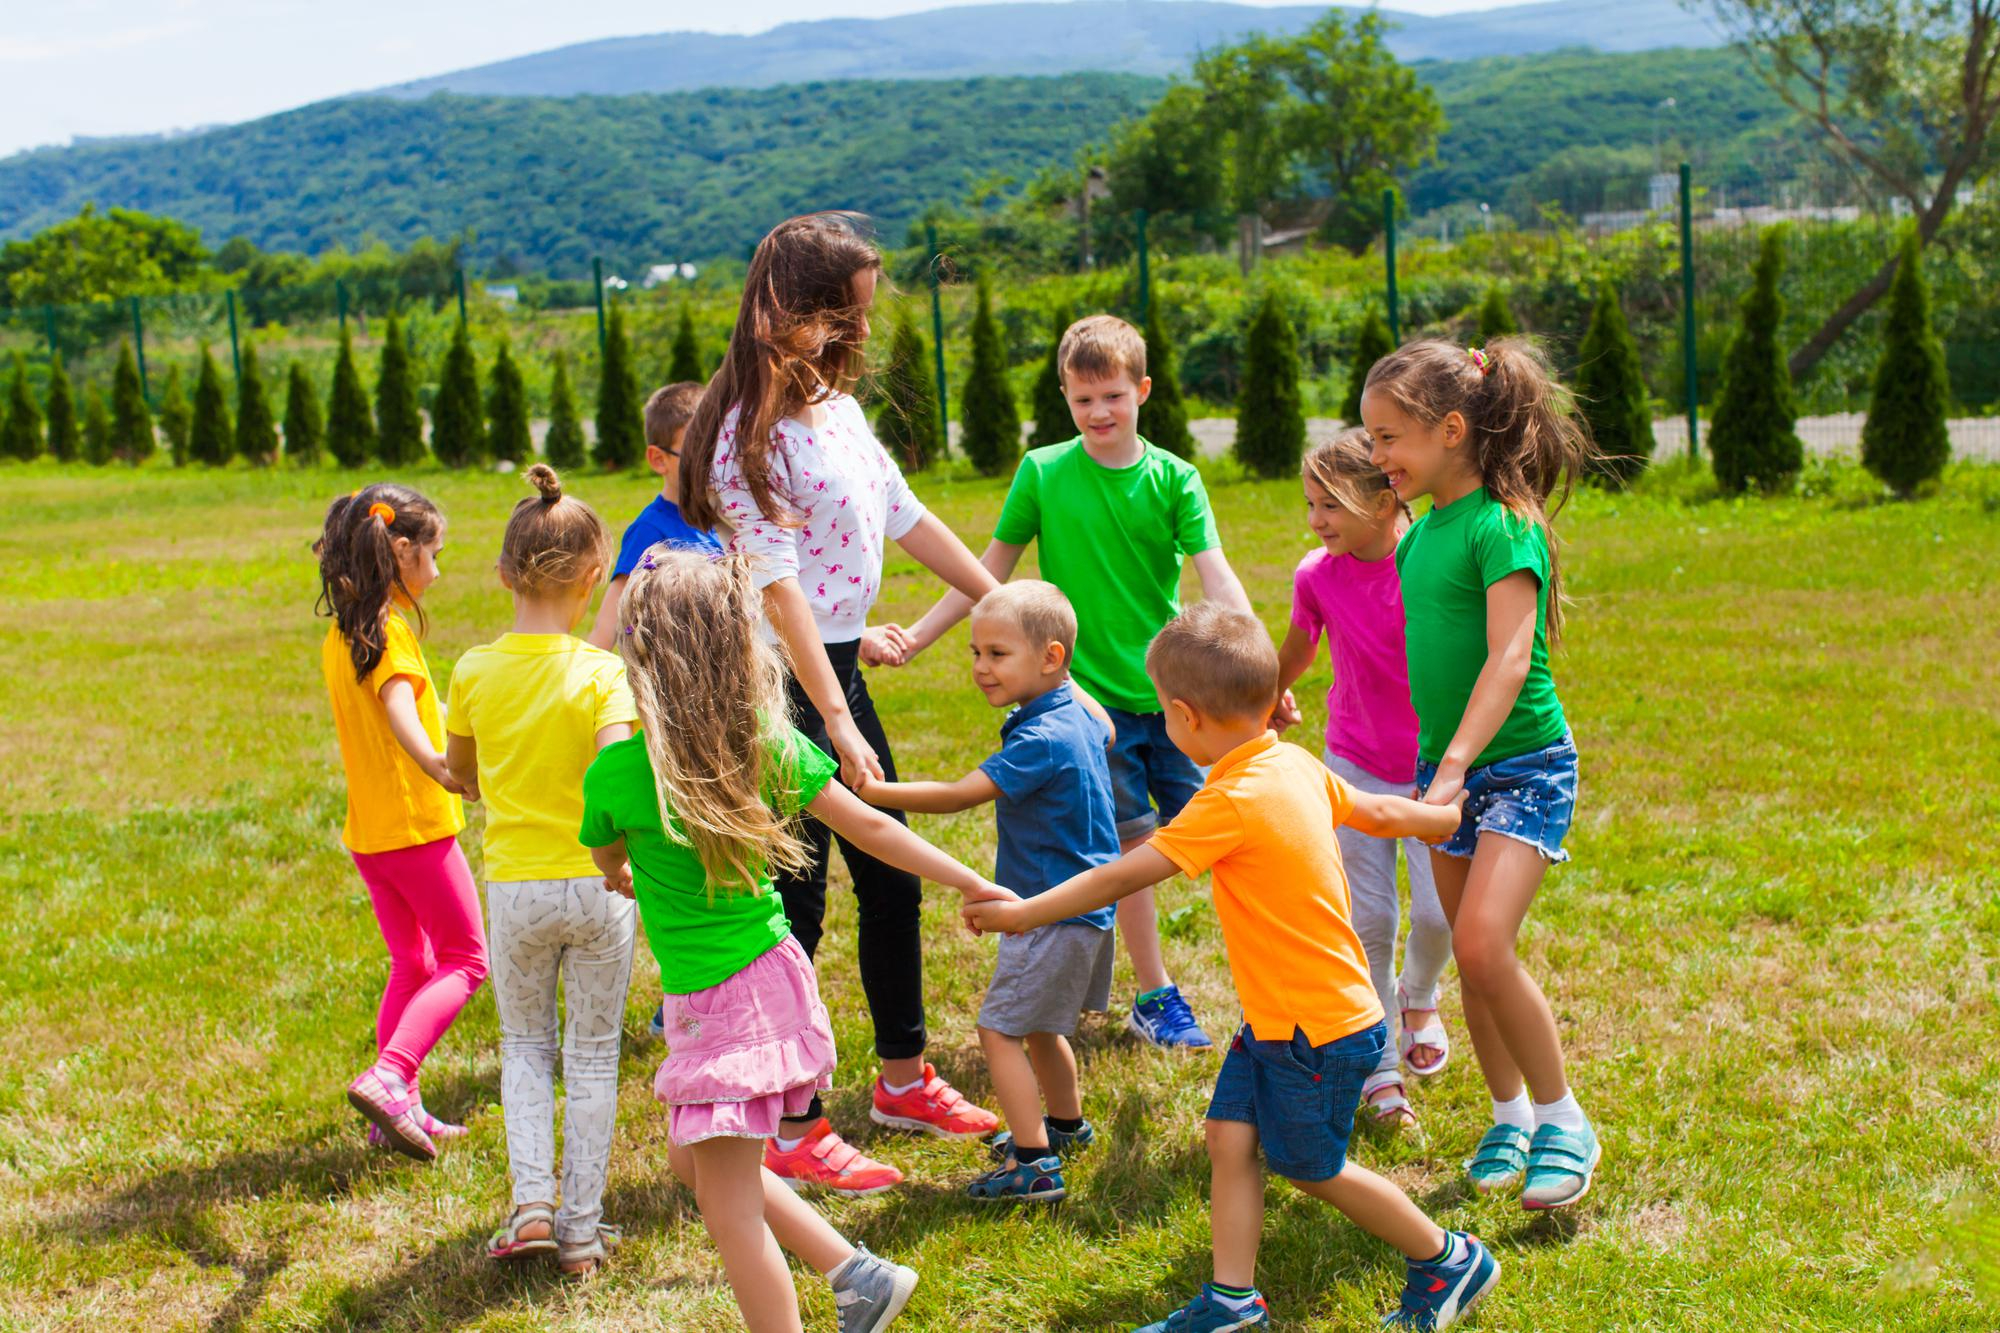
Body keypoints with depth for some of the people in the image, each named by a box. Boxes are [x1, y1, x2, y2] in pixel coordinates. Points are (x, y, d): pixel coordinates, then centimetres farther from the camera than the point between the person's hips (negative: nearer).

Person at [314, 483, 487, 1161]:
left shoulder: (339, 635, 10)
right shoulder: (392, 630, -16)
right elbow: (399, 708, -33)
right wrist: (439, 768, -45)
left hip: (366, 830, 8)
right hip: (416, 826, -8)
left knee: (411, 965, 18)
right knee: (464, 959, 2)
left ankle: (400, 1107, 16)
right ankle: (388, 1077, -14)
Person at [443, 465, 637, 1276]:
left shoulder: (474, 673, -4)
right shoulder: (603, 674, -14)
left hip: (513, 888, 2)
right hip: (596, 885, -2)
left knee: (525, 1046, 21)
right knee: (593, 1058, 12)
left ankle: (532, 1203, 6)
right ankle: (581, 1231, 17)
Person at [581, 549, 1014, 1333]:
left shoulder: (616, 772, -16)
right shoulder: (767, 740, -3)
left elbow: (607, 864, 6)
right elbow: (869, 828, -1)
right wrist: (975, 887, 8)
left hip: (712, 1003, -7)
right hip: (773, 972, 7)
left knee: (730, 1208, 3)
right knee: (695, 1162, 25)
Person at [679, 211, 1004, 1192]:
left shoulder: (837, 405, 11)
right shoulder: (755, 430, -17)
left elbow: (906, 517, 19)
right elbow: (777, 586, -23)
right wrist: (836, 722, -29)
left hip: (839, 668, 9)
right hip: (785, 684, -9)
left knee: (892, 880, 17)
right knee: (795, 902, -3)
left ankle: (905, 1080, 34)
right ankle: (793, 1131, 7)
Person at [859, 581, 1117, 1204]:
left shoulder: (1040, 741, -25)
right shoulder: (1081, 713, 5)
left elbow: (957, 795, -27)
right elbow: (1107, 732, 31)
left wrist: (871, 791, -23)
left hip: (1054, 914, -10)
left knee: (1000, 1030, -8)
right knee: (1038, 1026, 25)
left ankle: (1034, 1164, -8)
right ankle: (1066, 1123, 43)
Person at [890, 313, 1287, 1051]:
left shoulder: (1173, 478, 0)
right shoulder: (1042, 472, -1)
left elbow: (1216, 576, -9)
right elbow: (991, 569, 5)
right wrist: (917, 636, 0)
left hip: (1170, 687, 2)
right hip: (1091, 692, -2)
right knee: (1130, 837, 0)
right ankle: (1155, 997, 12)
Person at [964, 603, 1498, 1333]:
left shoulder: (1232, 802, -26)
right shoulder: (1297, 765, 0)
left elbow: (1124, 875, -25)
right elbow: (1376, 813, 15)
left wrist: (1026, 912, -18)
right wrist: (1446, 816, 35)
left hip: (1317, 1030, -9)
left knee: (1312, 1168, 10)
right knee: (1230, 1135, 9)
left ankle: (1448, 1260, 25)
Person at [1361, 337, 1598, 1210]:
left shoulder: (1503, 527, -17)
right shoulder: (1420, 531, 8)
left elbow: (1509, 657, -26)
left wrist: (1457, 764, -34)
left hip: (1523, 765, -8)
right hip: (1445, 764, 8)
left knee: (1485, 946, -19)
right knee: (1470, 958, 10)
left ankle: (1565, 1120, -2)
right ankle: (1510, 1117, 27)